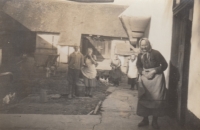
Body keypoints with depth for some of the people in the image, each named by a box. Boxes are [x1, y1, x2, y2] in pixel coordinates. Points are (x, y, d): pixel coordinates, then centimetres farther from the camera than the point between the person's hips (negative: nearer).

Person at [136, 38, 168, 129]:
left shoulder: (155, 53, -12)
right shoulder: (140, 55, 2)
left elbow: (164, 65, -10)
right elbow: (139, 66, 14)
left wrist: (154, 71, -17)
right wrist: (143, 73, -5)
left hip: (156, 77, -4)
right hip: (145, 77, 5)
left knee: (157, 99, -6)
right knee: (143, 98, 6)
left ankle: (155, 121, 8)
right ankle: (145, 119, 19)